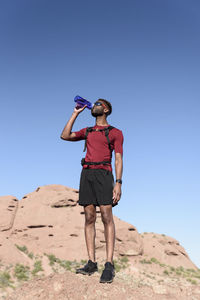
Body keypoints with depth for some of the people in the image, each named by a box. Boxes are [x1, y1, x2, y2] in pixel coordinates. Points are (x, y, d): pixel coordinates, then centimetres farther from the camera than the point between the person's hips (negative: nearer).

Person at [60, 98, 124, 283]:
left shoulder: (115, 132, 11)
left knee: (107, 217, -12)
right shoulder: (87, 131, 24)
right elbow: (65, 136, 12)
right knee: (89, 218, -1)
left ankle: (109, 264, -12)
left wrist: (118, 182, -11)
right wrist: (76, 113, 17)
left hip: (103, 173, -4)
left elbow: (118, 158, 1)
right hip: (86, 173, 4)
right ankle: (91, 263, 0)